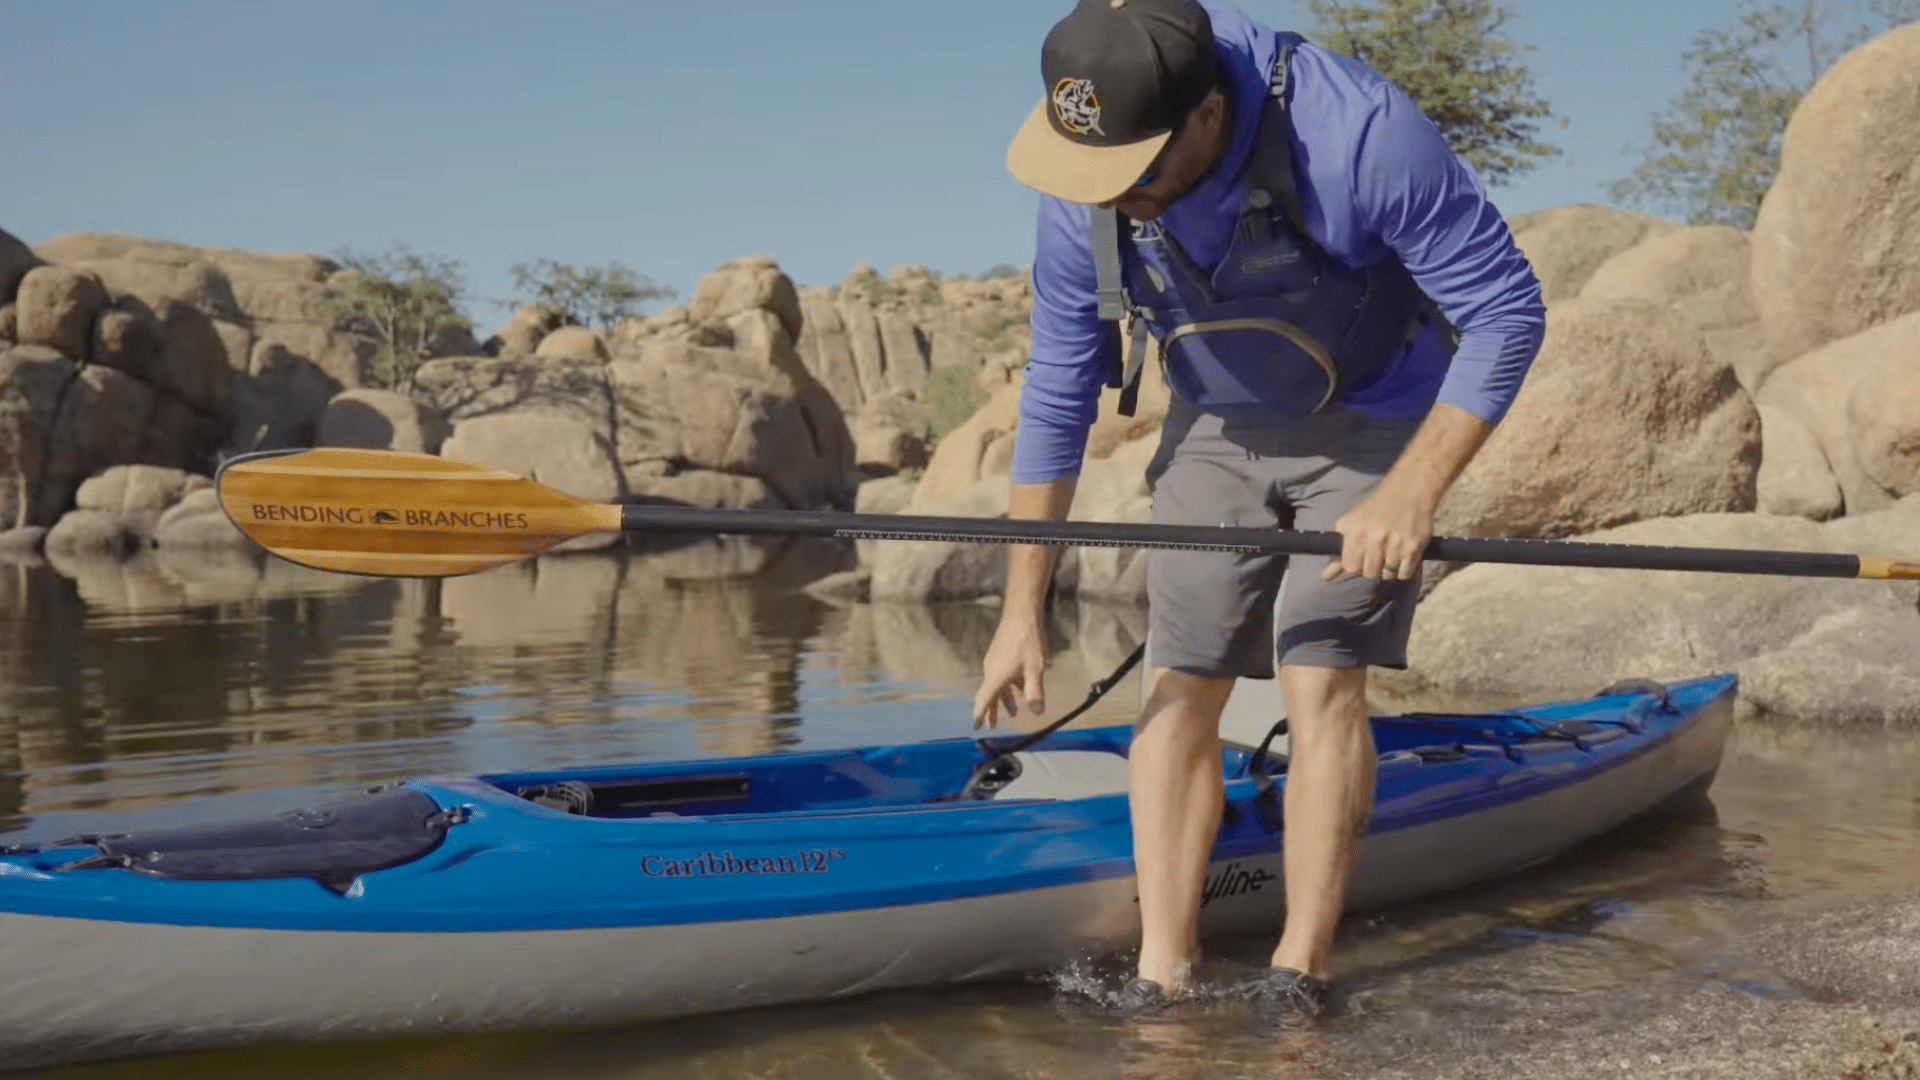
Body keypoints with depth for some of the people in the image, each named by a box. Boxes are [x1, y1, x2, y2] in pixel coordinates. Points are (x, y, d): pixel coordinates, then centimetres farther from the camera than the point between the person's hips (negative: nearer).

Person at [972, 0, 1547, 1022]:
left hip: (1373, 424, -3)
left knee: (1320, 680, -14)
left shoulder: (1359, 131, -33)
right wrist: (1023, 610, -7)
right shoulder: (1083, 196, -20)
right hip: (1216, 428, 4)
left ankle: (1300, 975, -2)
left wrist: (1412, 491, -30)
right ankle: (1161, 979, 1)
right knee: (1177, 689, -4)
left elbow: (1508, 310, -22)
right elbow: (1056, 397, -8)